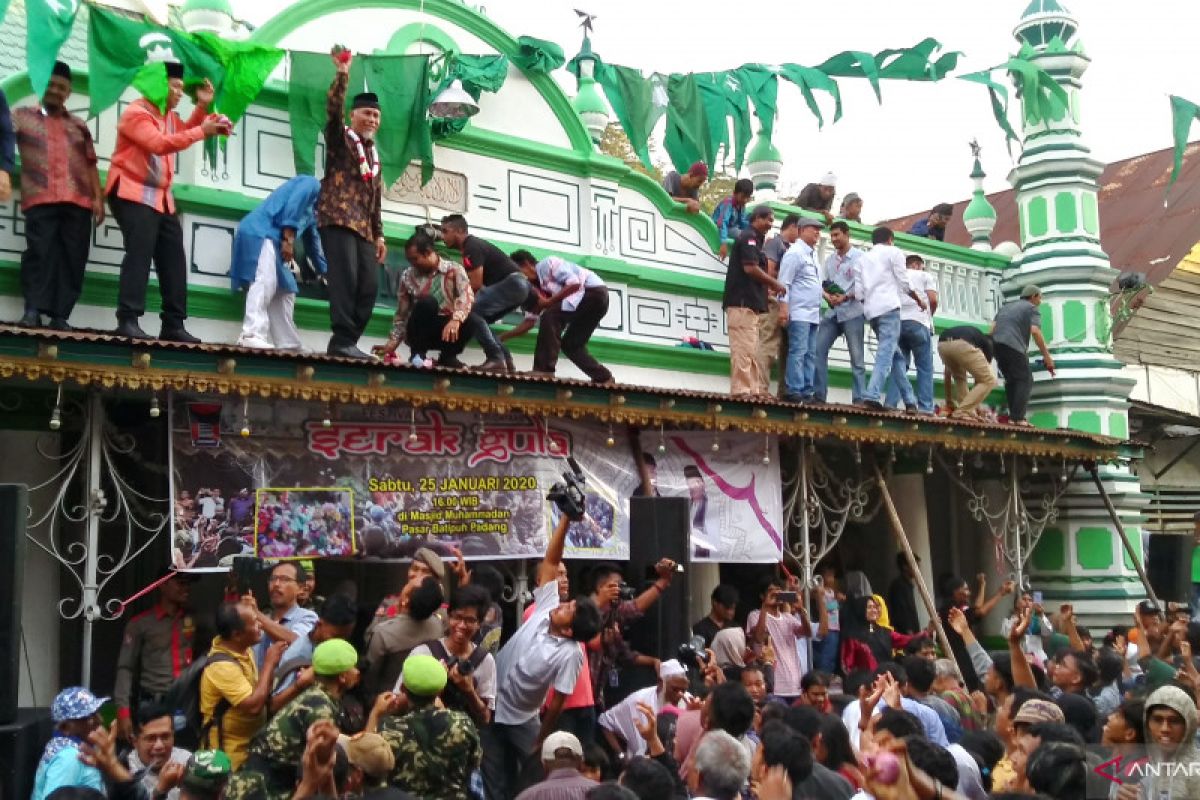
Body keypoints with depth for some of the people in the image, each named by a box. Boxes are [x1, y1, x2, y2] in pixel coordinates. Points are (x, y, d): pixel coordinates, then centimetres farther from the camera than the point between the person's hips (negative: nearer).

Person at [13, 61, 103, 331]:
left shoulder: (79, 125, 22)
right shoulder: (23, 116, 16)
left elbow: (90, 164, 18)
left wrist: (98, 198, 8)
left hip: (78, 201, 2)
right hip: (40, 198, -2)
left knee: (73, 257, -4)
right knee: (39, 252, -10)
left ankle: (60, 315, -3)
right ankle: (33, 310, -11)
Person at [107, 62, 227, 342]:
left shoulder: (169, 115, 16)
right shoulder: (136, 113, -12)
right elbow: (159, 144, -27)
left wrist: (202, 107, 14)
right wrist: (202, 132, -27)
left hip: (161, 198, 9)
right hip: (133, 194, -9)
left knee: (173, 259, 5)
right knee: (139, 253, -20)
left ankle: (173, 325, 8)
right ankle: (127, 320, -22)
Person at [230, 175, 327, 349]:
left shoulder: (312, 212, 32)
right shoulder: (312, 184, 6)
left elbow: (313, 244, 40)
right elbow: (292, 205, -12)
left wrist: (326, 272, 46)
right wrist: (288, 240, -19)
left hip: (270, 238, 10)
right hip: (260, 232, -10)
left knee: (284, 290, 8)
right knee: (265, 281, -25)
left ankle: (288, 344, 6)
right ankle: (251, 335, -36)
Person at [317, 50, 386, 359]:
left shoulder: (374, 152, 23)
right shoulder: (340, 138, 7)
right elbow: (332, 110, -14)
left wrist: (379, 233, 17)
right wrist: (342, 74, -22)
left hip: (363, 227, 7)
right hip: (338, 219, -7)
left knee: (369, 286, -1)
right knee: (345, 281, -17)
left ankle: (347, 341, 4)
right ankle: (342, 341, -16)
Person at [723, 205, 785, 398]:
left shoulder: (755, 240, 23)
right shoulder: (749, 237, -7)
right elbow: (750, 267, -17)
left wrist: (768, 287, 15)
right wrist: (774, 283, -7)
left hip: (751, 303, 10)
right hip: (743, 302, -10)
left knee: (752, 350, 8)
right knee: (744, 348, -12)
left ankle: (754, 389, 9)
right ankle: (742, 390, -13)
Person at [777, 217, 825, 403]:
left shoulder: (813, 255, 19)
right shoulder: (795, 252, -7)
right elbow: (784, 281, -13)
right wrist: (783, 308, -19)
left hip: (813, 314, 9)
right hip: (799, 313, -9)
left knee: (809, 354, 6)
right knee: (798, 352, -12)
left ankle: (806, 392, 8)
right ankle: (793, 392, -11)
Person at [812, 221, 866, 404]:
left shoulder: (860, 257, -1)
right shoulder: (829, 260, 15)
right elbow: (824, 284, 13)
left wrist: (845, 297, -18)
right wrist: (828, 296, -9)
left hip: (853, 312, -5)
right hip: (832, 312, 5)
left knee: (857, 358, -2)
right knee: (818, 350, -4)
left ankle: (859, 399, -1)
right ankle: (818, 394, 0)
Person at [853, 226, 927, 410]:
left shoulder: (863, 259, 22)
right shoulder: (893, 252, 7)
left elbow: (858, 291, 12)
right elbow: (904, 283, 2)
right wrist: (918, 300, 17)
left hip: (871, 310, 6)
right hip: (889, 307, -6)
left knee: (892, 353, 14)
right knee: (886, 353, -12)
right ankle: (872, 396, -27)